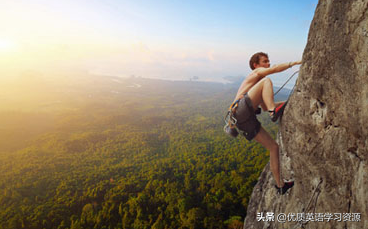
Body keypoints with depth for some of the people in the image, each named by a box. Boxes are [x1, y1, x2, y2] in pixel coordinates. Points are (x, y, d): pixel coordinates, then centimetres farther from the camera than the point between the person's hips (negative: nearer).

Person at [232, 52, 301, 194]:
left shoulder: (256, 83, 36)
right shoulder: (256, 72, 13)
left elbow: (264, 107, 37)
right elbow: (275, 69, -9)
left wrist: (286, 102, 32)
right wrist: (294, 63, -3)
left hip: (247, 120, 8)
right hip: (241, 110, -8)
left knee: (274, 147, 10)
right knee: (267, 81, -14)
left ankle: (280, 185, 19)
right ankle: (274, 112, -27)